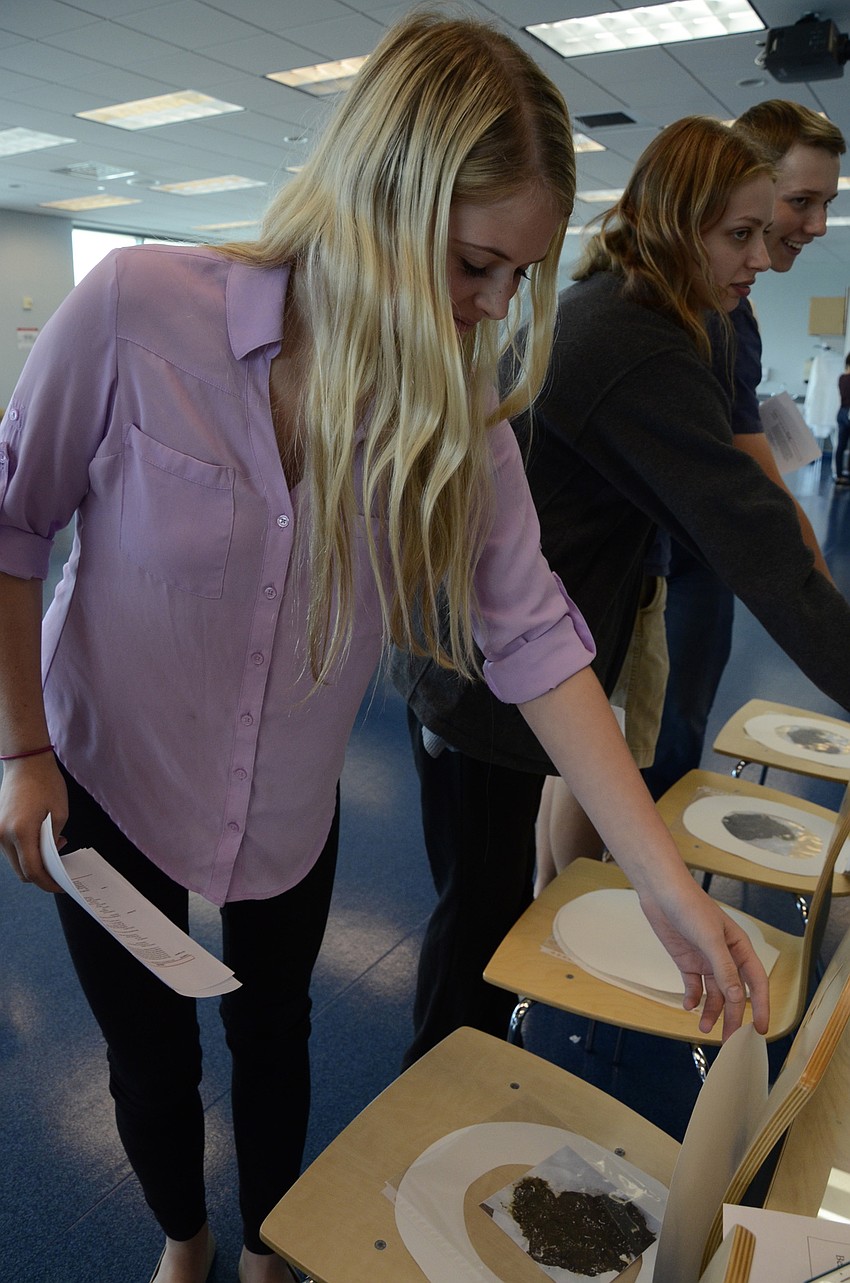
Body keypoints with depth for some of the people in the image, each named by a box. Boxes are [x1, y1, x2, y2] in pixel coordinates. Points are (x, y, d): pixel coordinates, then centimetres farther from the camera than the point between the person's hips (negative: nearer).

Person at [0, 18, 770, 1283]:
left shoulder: (459, 414, -16)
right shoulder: (137, 313, -24)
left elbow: (535, 637, -19)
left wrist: (670, 886, -21)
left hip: (291, 808, 2)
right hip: (105, 787, -1)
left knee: (273, 1030, 23)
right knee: (150, 1052, 20)